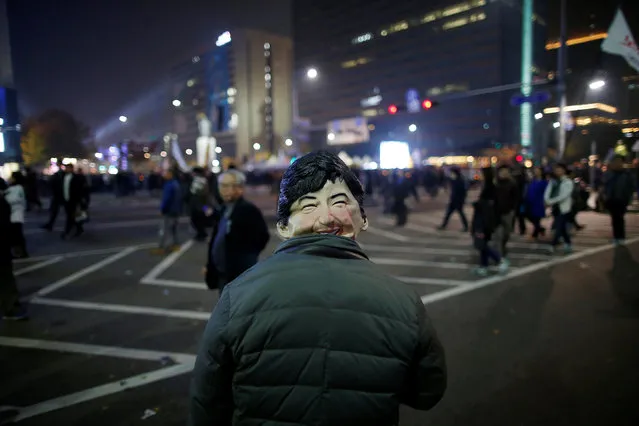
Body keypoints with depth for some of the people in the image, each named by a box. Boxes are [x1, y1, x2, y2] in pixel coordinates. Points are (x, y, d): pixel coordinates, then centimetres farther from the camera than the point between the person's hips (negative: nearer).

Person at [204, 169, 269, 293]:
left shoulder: (249, 210, -16)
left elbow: (262, 236, -19)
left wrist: (246, 256, -12)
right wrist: (210, 265, 15)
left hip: (239, 274, -9)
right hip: (222, 274, 9)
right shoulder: (224, 210, 12)